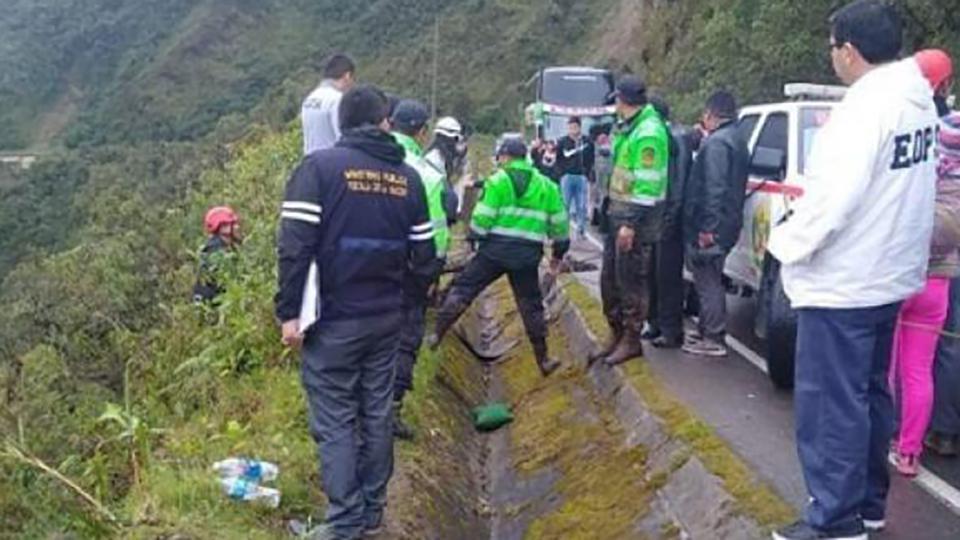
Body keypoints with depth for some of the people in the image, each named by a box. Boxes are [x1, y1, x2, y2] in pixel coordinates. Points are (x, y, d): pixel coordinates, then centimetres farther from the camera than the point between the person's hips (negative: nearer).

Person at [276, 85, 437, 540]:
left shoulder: (320, 166, -9)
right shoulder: (408, 176, 5)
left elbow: (295, 246, -15)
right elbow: (424, 254, 8)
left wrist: (290, 312, -10)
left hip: (334, 319, -5)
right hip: (386, 317, 5)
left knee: (334, 420, 2)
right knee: (377, 413, 14)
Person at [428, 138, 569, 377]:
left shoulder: (498, 181, -2)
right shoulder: (546, 186, 11)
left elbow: (482, 218, -7)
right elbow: (559, 223, 12)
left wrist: (475, 237, 11)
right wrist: (559, 253, 23)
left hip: (495, 249, -3)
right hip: (527, 254, 3)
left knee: (462, 289, 9)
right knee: (531, 305, 12)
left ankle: (437, 335, 7)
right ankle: (543, 359, 15)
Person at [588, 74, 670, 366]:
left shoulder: (648, 133, -17)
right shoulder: (629, 127, 14)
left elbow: (647, 183, -21)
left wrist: (631, 223, -22)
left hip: (636, 216, -10)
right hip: (618, 212, 10)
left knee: (631, 281, -1)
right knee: (609, 278, 14)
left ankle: (631, 340, 10)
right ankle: (616, 334, 26)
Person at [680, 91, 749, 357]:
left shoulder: (716, 142, -17)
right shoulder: (737, 140, 16)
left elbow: (714, 188, -24)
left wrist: (708, 226, -25)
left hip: (710, 227, -10)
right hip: (728, 223, 10)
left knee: (708, 281, -4)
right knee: (711, 280, 18)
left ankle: (713, 339, 1)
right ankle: (708, 332, 27)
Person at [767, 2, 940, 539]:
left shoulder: (867, 105, -22)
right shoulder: (917, 100, 9)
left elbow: (835, 195, -27)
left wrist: (788, 243, -11)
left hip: (842, 282, -10)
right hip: (887, 274, 10)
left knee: (831, 403, -1)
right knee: (869, 394, 19)